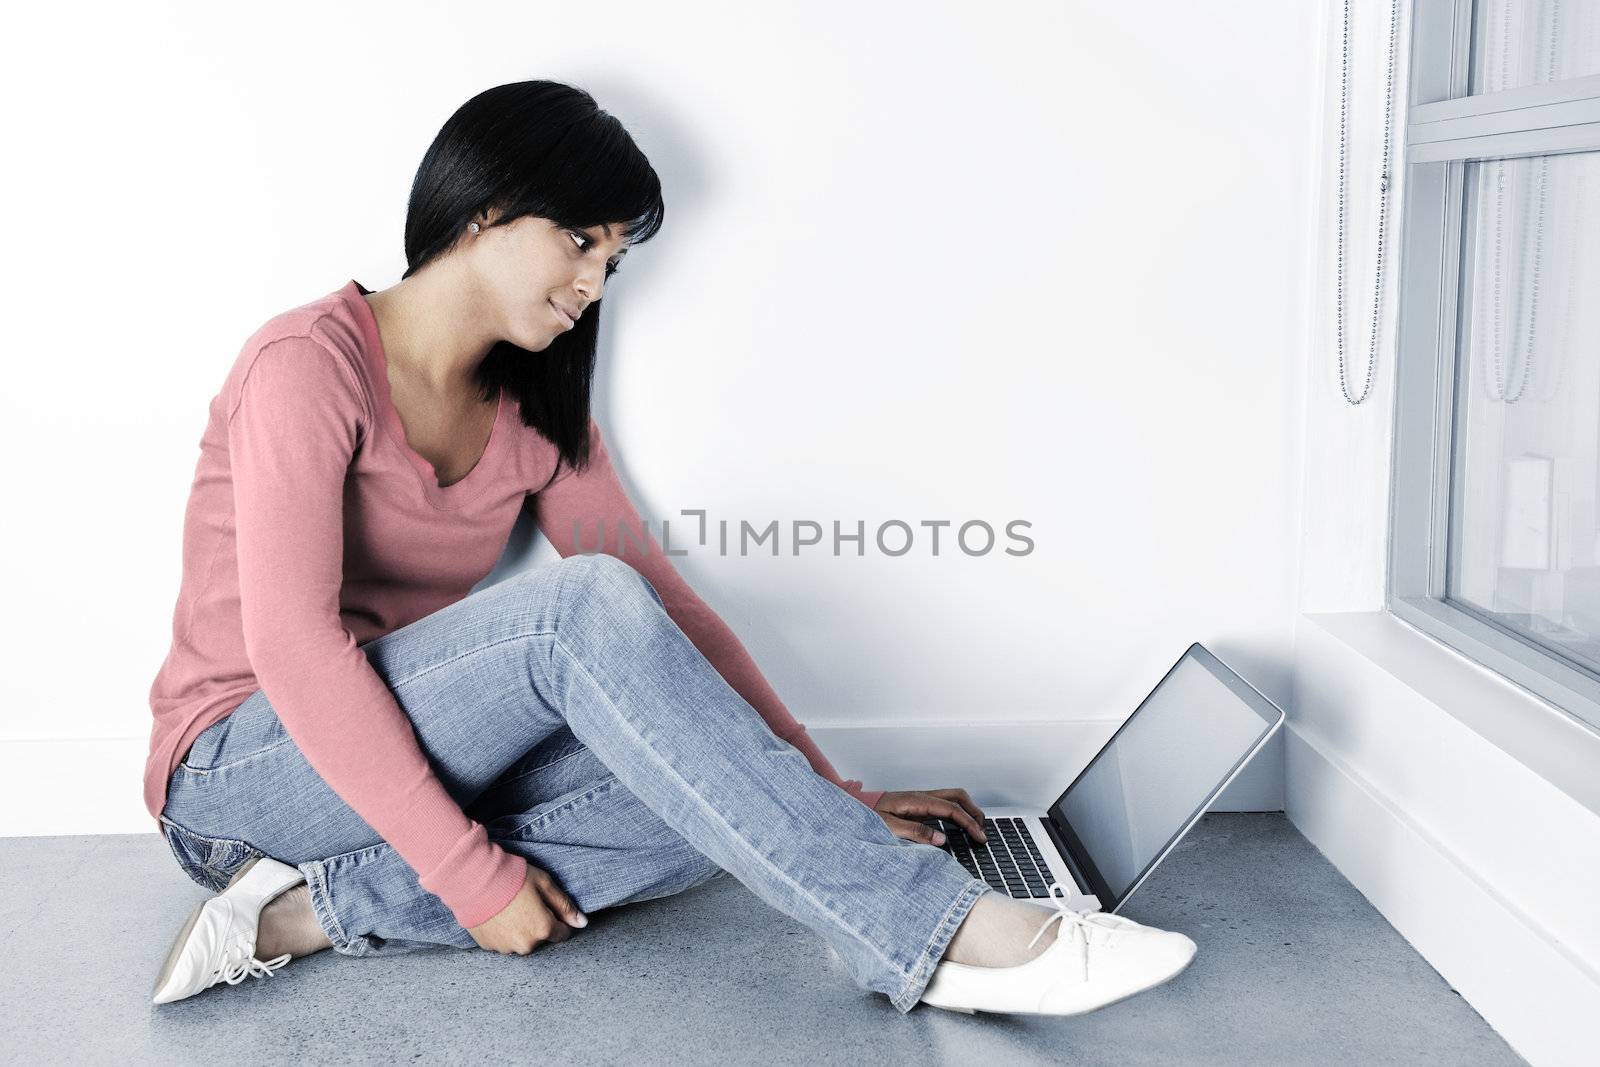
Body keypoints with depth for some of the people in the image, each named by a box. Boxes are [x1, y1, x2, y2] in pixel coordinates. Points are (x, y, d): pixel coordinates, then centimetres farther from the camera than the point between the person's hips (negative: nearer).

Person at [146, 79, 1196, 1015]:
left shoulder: (536, 417, 9)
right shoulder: (311, 361, -13)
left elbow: (667, 604, 5)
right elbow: (291, 645, -23)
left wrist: (828, 793, -3)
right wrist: (475, 874, -26)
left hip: (412, 768, 7)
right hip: (238, 777, -7)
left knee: (707, 805, -20)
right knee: (586, 605, -31)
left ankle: (327, 906, -21)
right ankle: (935, 930, -33)